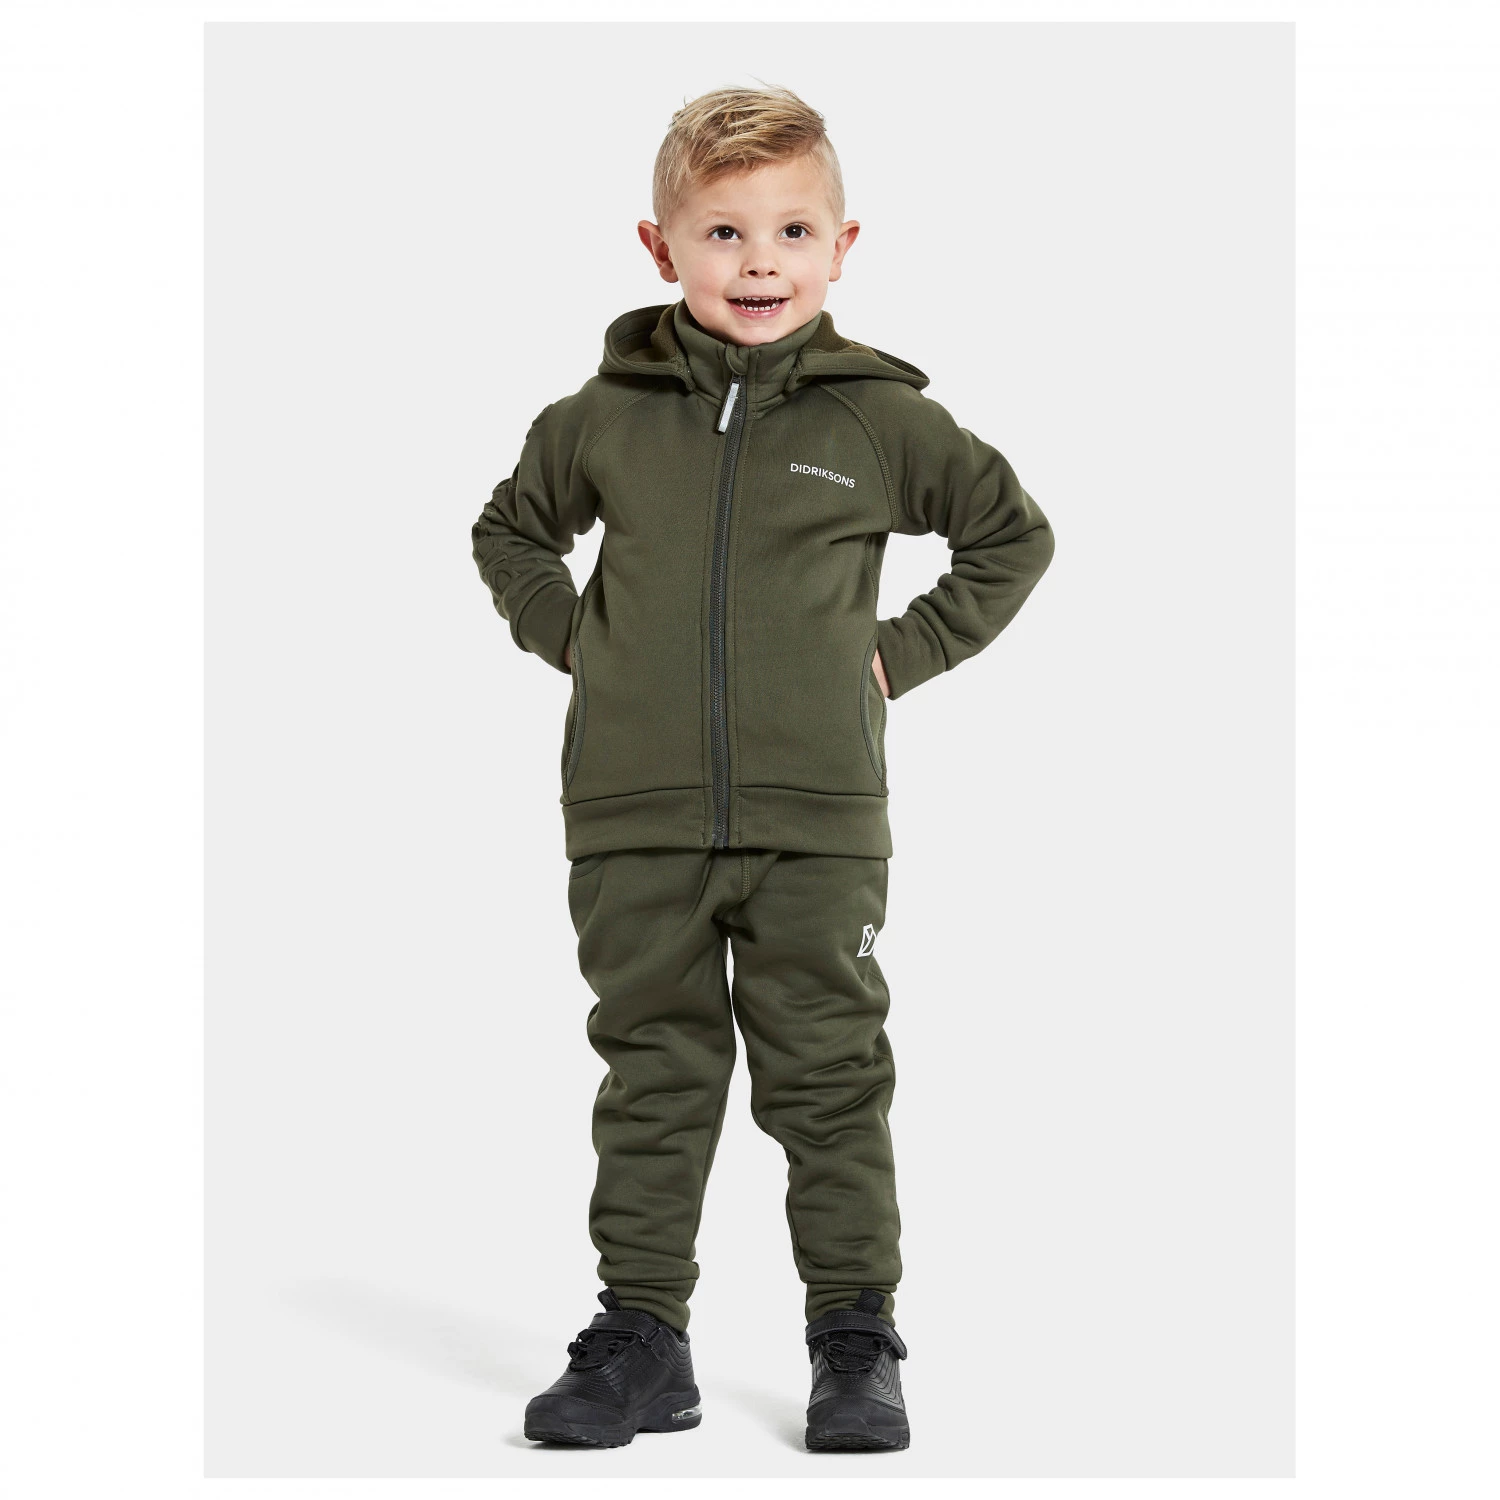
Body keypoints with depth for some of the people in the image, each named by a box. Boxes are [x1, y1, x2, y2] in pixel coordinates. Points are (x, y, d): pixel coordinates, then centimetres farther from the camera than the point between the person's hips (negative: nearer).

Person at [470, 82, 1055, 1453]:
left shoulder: (880, 416, 0)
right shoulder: (606, 415, 4)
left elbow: (1015, 535, 13)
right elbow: (511, 533, 23)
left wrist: (902, 652, 4)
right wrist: (574, 638, 8)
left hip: (817, 824, -1)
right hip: (636, 823, 2)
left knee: (831, 1082, 5)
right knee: (653, 1077, 9)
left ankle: (858, 1340, 16)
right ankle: (640, 1340, 17)